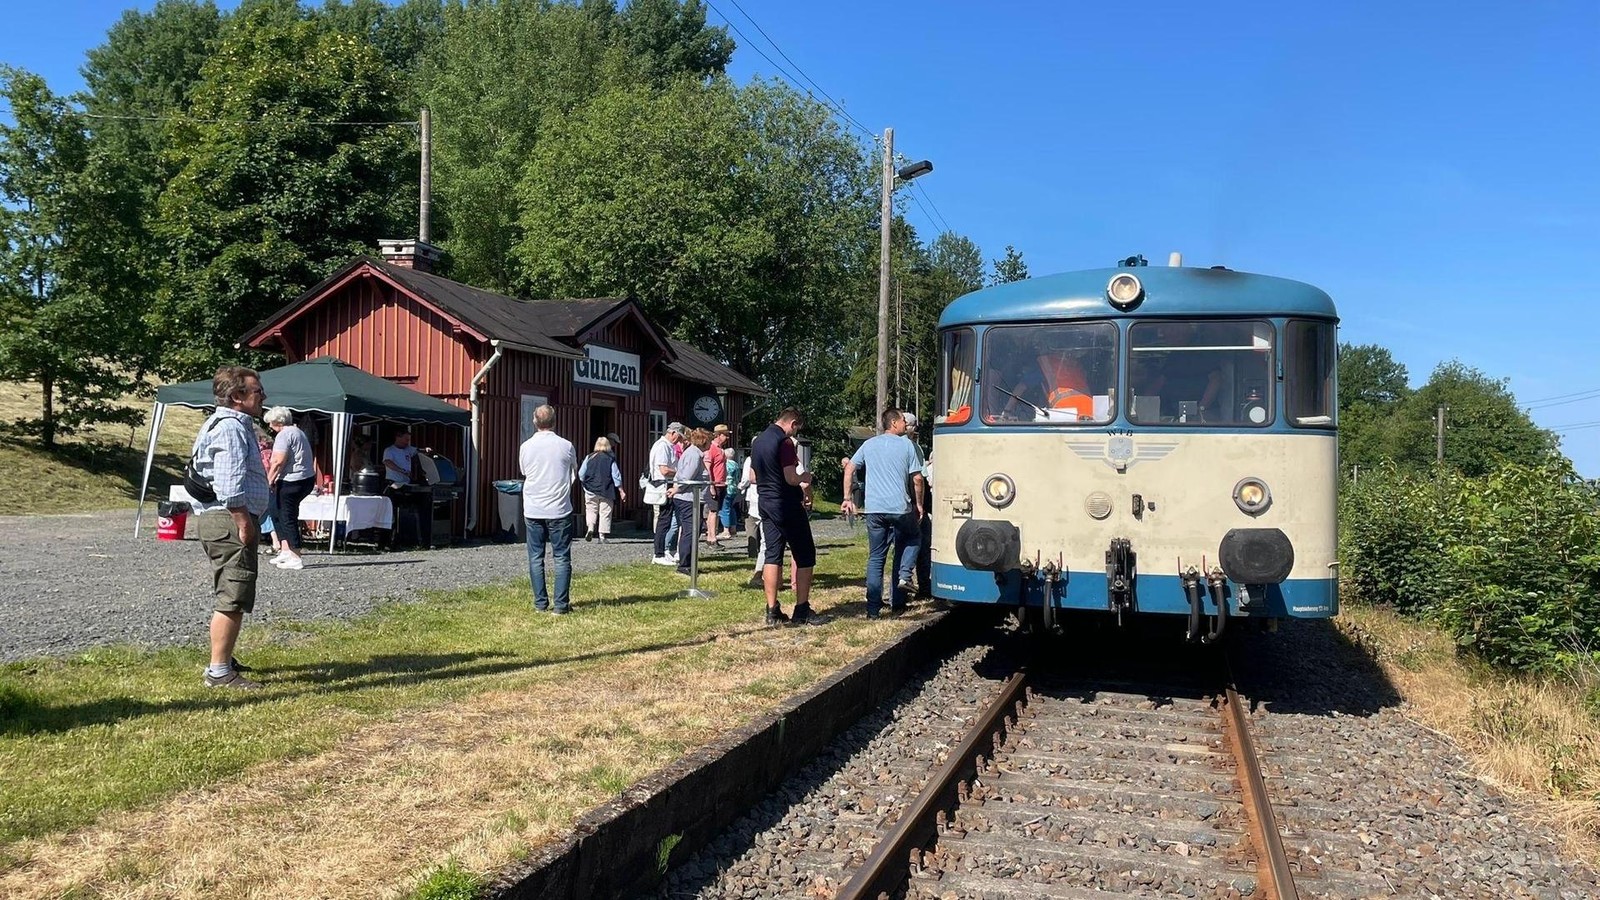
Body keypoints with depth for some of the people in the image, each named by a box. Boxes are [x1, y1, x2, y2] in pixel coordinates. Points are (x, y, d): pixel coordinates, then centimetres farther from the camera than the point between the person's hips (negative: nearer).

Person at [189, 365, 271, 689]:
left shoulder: (237, 425, 20)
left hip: (230, 521, 12)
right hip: (229, 520, -12)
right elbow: (230, 484, -23)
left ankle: (223, 660, 32)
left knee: (232, 597, 21)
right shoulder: (231, 427, -14)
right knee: (233, 598, -10)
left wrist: (248, 522, 25)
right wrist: (244, 523, -23)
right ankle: (219, 672, -8)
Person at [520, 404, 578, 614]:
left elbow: (524, 473, 13)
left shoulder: (526, 447, -2)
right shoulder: (566, 446, -6)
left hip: (533, 510, 2)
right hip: (559, 510, -2)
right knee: (562, 558, 3)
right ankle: (561, 604, 0)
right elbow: (574, 475, 9)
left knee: (536, 558, 9)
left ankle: (540, 603, 10)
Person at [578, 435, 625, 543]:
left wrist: (585, 484, 21)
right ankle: (602, 535, 3)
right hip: (606, 491, -1)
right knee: (605, 513, 4)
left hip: (591, 490, 1)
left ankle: (590, 528, -10)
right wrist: (621, 491, 2)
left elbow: (581, 474, 3)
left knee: (591, 511, 12)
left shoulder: (589, 457, 1)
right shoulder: (610, 459, -3)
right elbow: (616, 476, -3)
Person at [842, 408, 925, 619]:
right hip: (900, 508, -2)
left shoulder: (869, 444, 12)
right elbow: (917, 478, 0)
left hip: (874, 509, 3)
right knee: (911, 542, 20)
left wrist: (847, 498, 10)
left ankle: (873, 608, 3)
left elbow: (849, 468, 8)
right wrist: (919, 505, 10)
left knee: (875, 557, 7)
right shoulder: (907, 445, 2)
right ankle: (897, 602, 10)